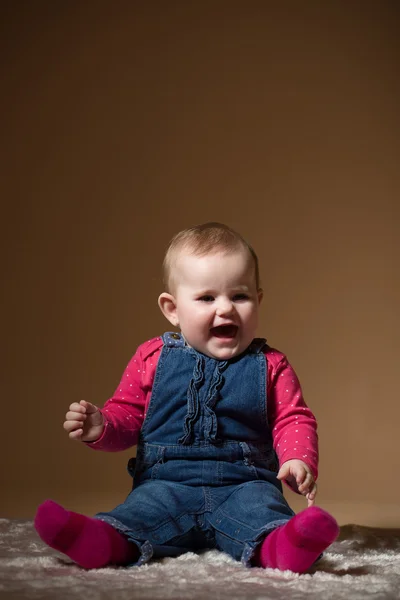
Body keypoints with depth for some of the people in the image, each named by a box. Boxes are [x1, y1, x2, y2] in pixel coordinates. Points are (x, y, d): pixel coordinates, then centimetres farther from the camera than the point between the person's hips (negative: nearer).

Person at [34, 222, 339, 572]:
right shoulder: (152, 359, 9)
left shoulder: (270, 365, 8)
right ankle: (109, 541, -56)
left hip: (244, 485, -1)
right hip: (168, 483, 1)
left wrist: (299, 459, -14)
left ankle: (276, 545, -62)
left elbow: (292, 420, 7)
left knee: (260, 504, -33)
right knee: (146, 505, -29)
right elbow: (127, 415, 14)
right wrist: (100, 427, -10)